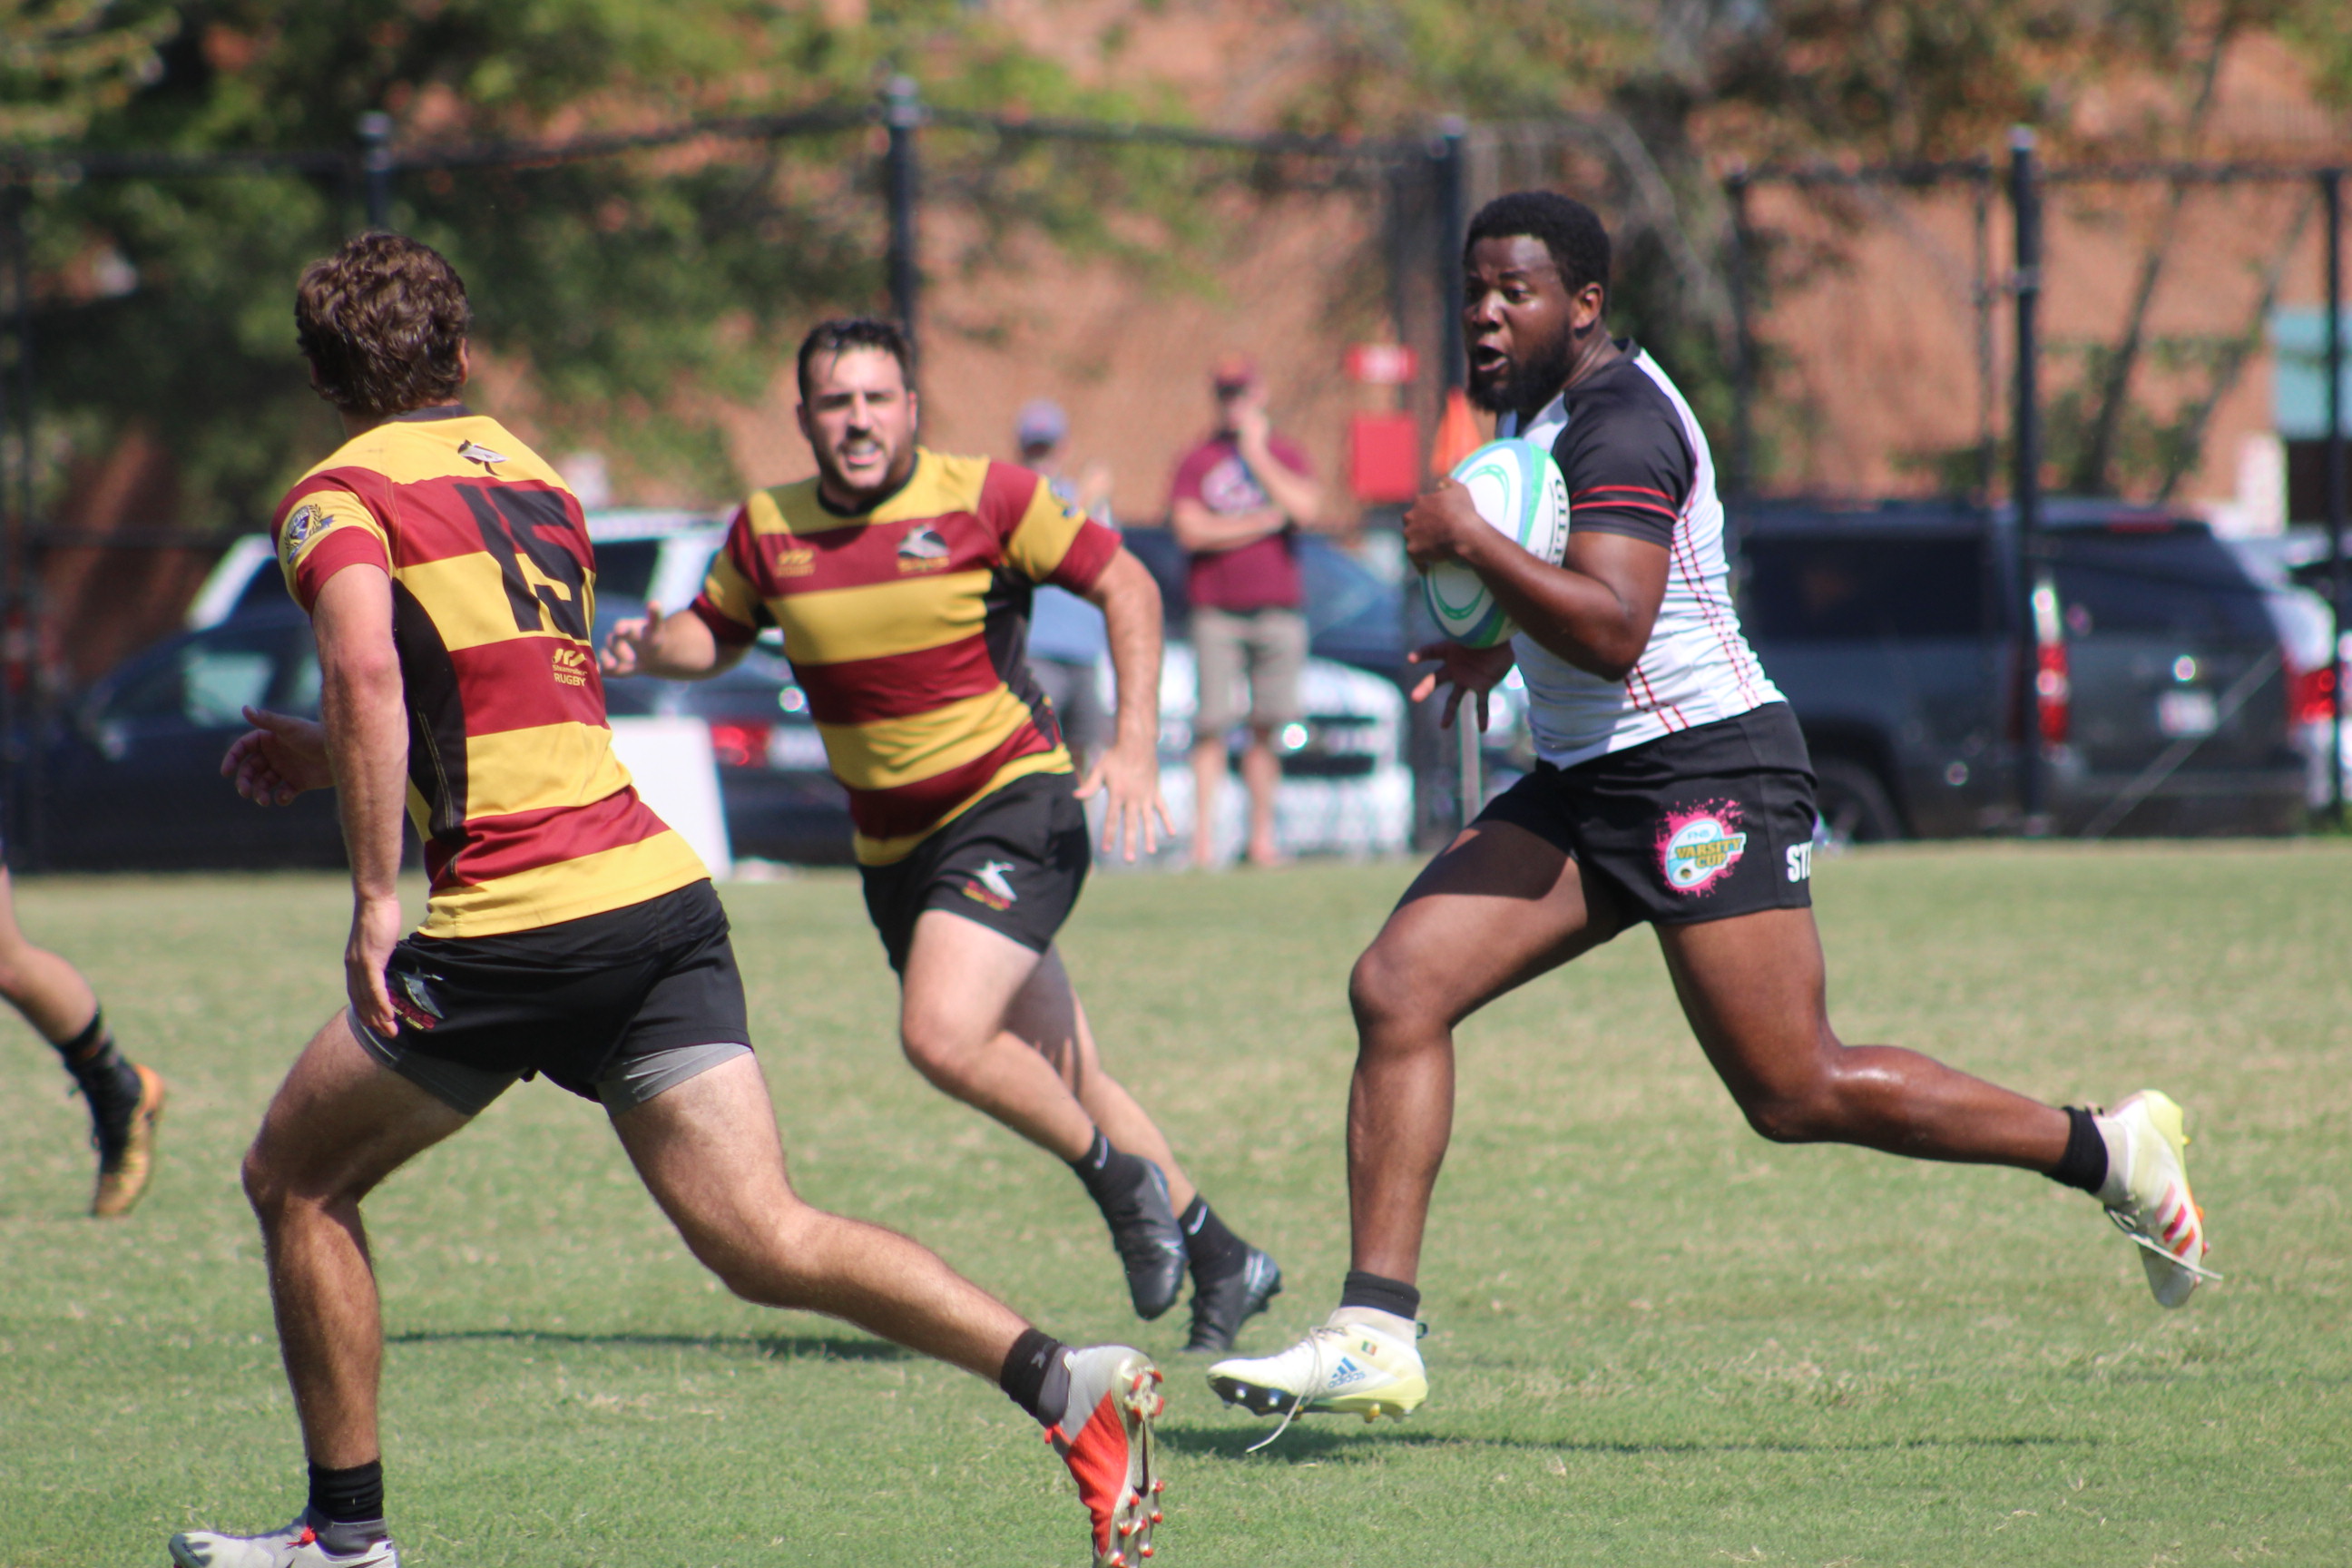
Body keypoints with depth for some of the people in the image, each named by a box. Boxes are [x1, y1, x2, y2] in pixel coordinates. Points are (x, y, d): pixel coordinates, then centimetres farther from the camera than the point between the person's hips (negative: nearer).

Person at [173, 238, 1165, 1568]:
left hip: (515, 926, -6)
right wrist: (329, 760, 43)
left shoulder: (339, 497, 0)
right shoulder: (535, 480, 23)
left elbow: (368, 672, -21)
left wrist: (375, 900, -20)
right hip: (662, 888, 6)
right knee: (764, 1241, -2)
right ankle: (1065, 1381, -20)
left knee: (300, 1181, 15)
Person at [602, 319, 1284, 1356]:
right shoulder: (768, 531, 0)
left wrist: (1135, 745, -11)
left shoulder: (984, 499, -10)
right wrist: (650, 647, -8)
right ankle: (1219, 1258, 24)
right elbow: (715, 633, 16)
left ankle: (1121, 1179, -3)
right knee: (1060, 1079, 9)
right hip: (890, 844, 5)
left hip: (1014, 804, -5)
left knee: (943, 1034, -25)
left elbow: (1124, 584, -3)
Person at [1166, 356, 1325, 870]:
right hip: (1217, 611, -2)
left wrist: (1258, 455, -2)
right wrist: (1263, 522, -4)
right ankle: (1203, 834, -9)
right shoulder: (1197, 461, 8)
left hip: (1278, 610, 2)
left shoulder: (1286, 458, 13)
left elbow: (1305, 509, -7)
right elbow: (1191, 530, -6)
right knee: (1213, 723, -9)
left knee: (1267, 725, 1)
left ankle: (1262, 835, 6)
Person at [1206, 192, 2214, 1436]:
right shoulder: (1535, 409, 14)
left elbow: (1612, 632, -30)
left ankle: (2112, 1152, 9)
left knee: (1798, 1093, -9)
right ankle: (1375, 1338, -10)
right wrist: (1501, 651, 21)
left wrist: (1466, 540, -26)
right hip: (1585, 785, 10)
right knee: (1396, 986, -6)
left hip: (1705, 771, -10)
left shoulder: (1620, 423, -17)